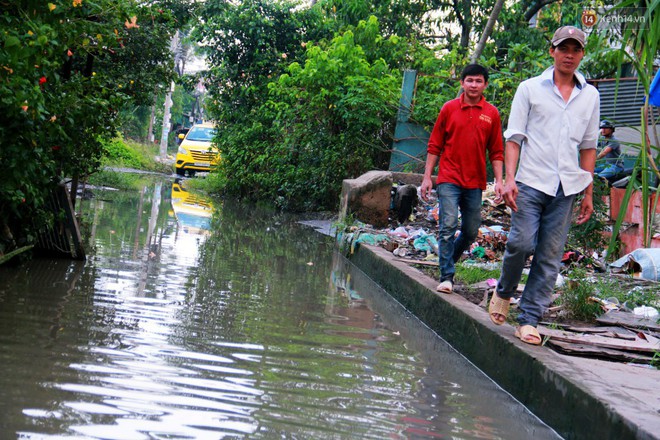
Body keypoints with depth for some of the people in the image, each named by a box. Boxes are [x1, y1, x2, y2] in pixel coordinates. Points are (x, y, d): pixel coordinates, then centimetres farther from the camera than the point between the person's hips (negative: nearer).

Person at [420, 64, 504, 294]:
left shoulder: (492, 114, 5)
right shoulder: (449, 109, 2)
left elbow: (496, 152, 9)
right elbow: (435, 146, 6)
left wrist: (499, 180, -1)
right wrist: (427, 177, 1)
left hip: (475, 183, 3)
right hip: (449, 180, -2)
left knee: (471, 231, 9)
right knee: (448, 226, -12)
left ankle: (449, 260, 33)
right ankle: (446, 277, -8)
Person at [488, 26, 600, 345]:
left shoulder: (590, 96, 13)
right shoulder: (530, 89, 4)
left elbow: (588, 146, 15)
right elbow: (514, 137, 1)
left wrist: (588, 193, 12)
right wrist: (509, 179, -10)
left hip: (567, 188, 3)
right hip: (531, 183, -3)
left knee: (550, 258, 0)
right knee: (521, 243, -11)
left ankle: (529, 319, 6)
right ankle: (504, 291, 17)